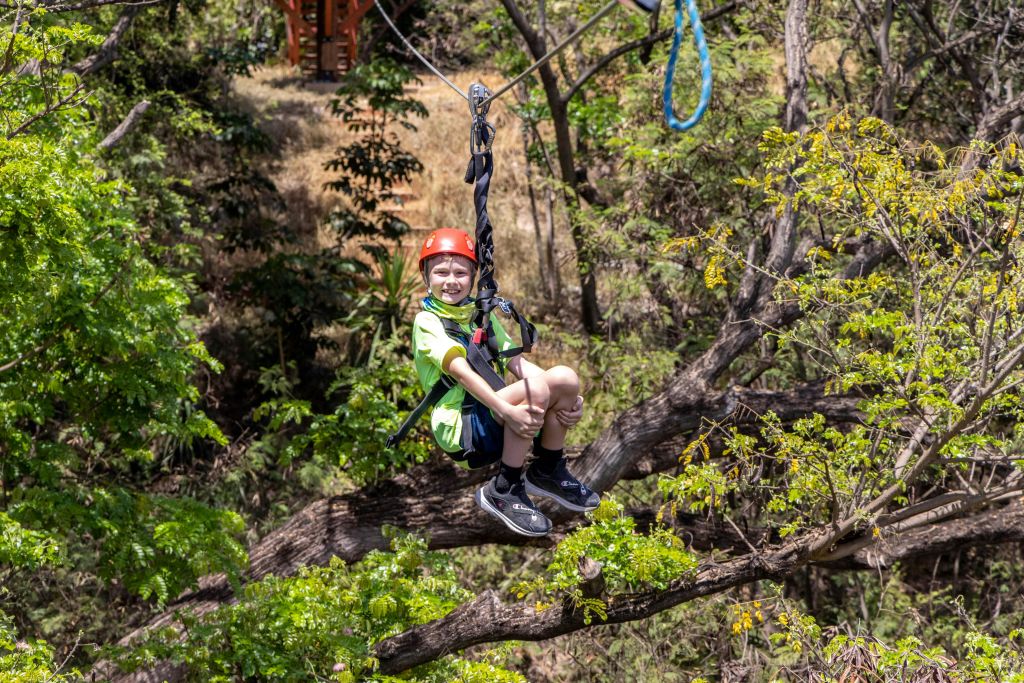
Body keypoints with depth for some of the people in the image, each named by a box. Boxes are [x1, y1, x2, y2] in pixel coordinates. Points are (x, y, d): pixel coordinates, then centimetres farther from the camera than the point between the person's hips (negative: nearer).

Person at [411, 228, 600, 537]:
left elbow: (517, 363, 7)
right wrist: (506, 411, -35)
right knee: (535, 389, -30)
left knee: (564, 377, -11)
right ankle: (504, 490, -19)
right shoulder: (427, 321, -7)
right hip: (460, 428, -7)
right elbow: (461, 372, -22)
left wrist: (566, 397, -8)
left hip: (492, 415, 7)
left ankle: (548, 472, 6)